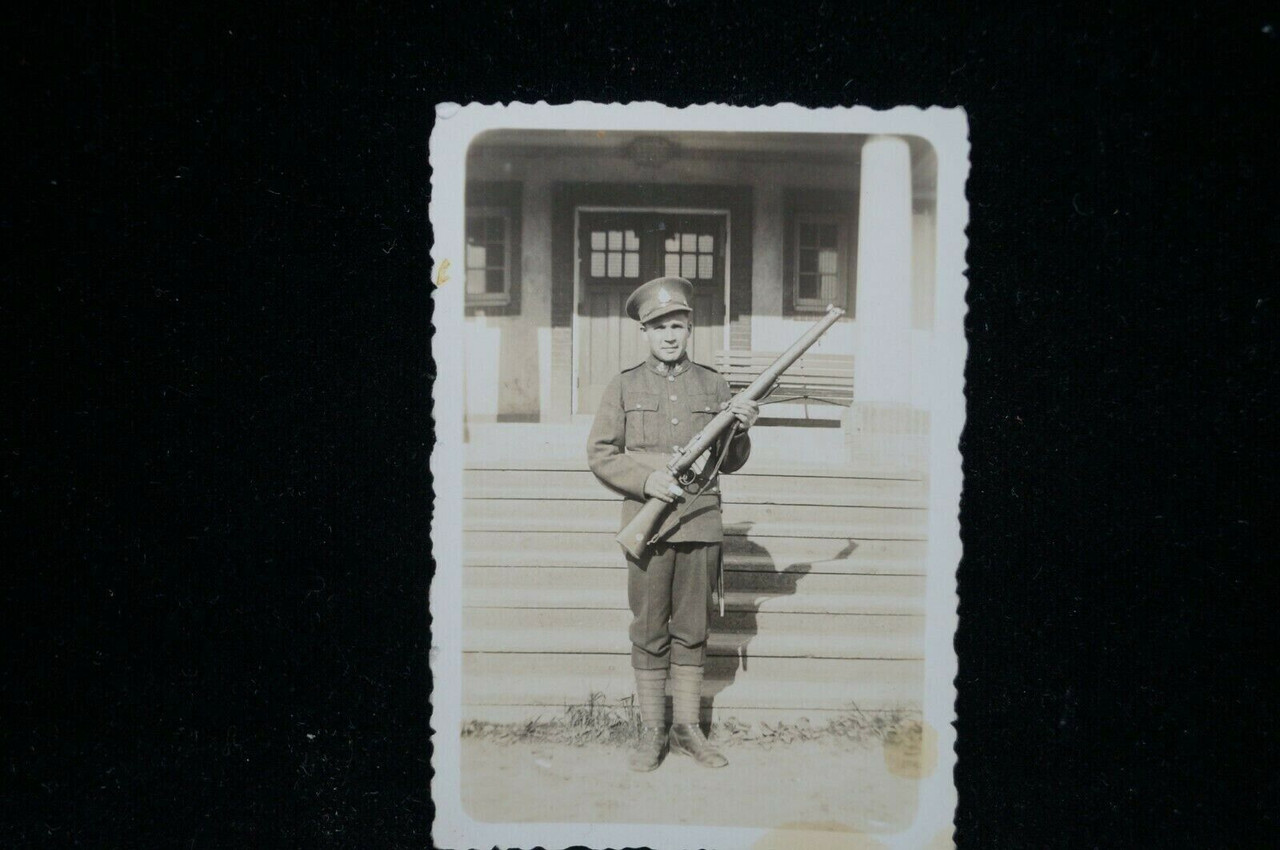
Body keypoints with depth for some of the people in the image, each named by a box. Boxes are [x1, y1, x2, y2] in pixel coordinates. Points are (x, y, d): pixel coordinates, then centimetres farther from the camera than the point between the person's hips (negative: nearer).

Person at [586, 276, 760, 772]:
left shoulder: (712, 385, 8)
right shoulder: (625, 386, 4)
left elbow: (730, 462, 12)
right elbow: (600, 454, 2)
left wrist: (741, 430, -9)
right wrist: (646, 480, -13)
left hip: (701, 524, 2)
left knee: (692, 633, 9)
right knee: (649, 634, 5)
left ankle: (687, 729, 21)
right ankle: (652, 733, 16)